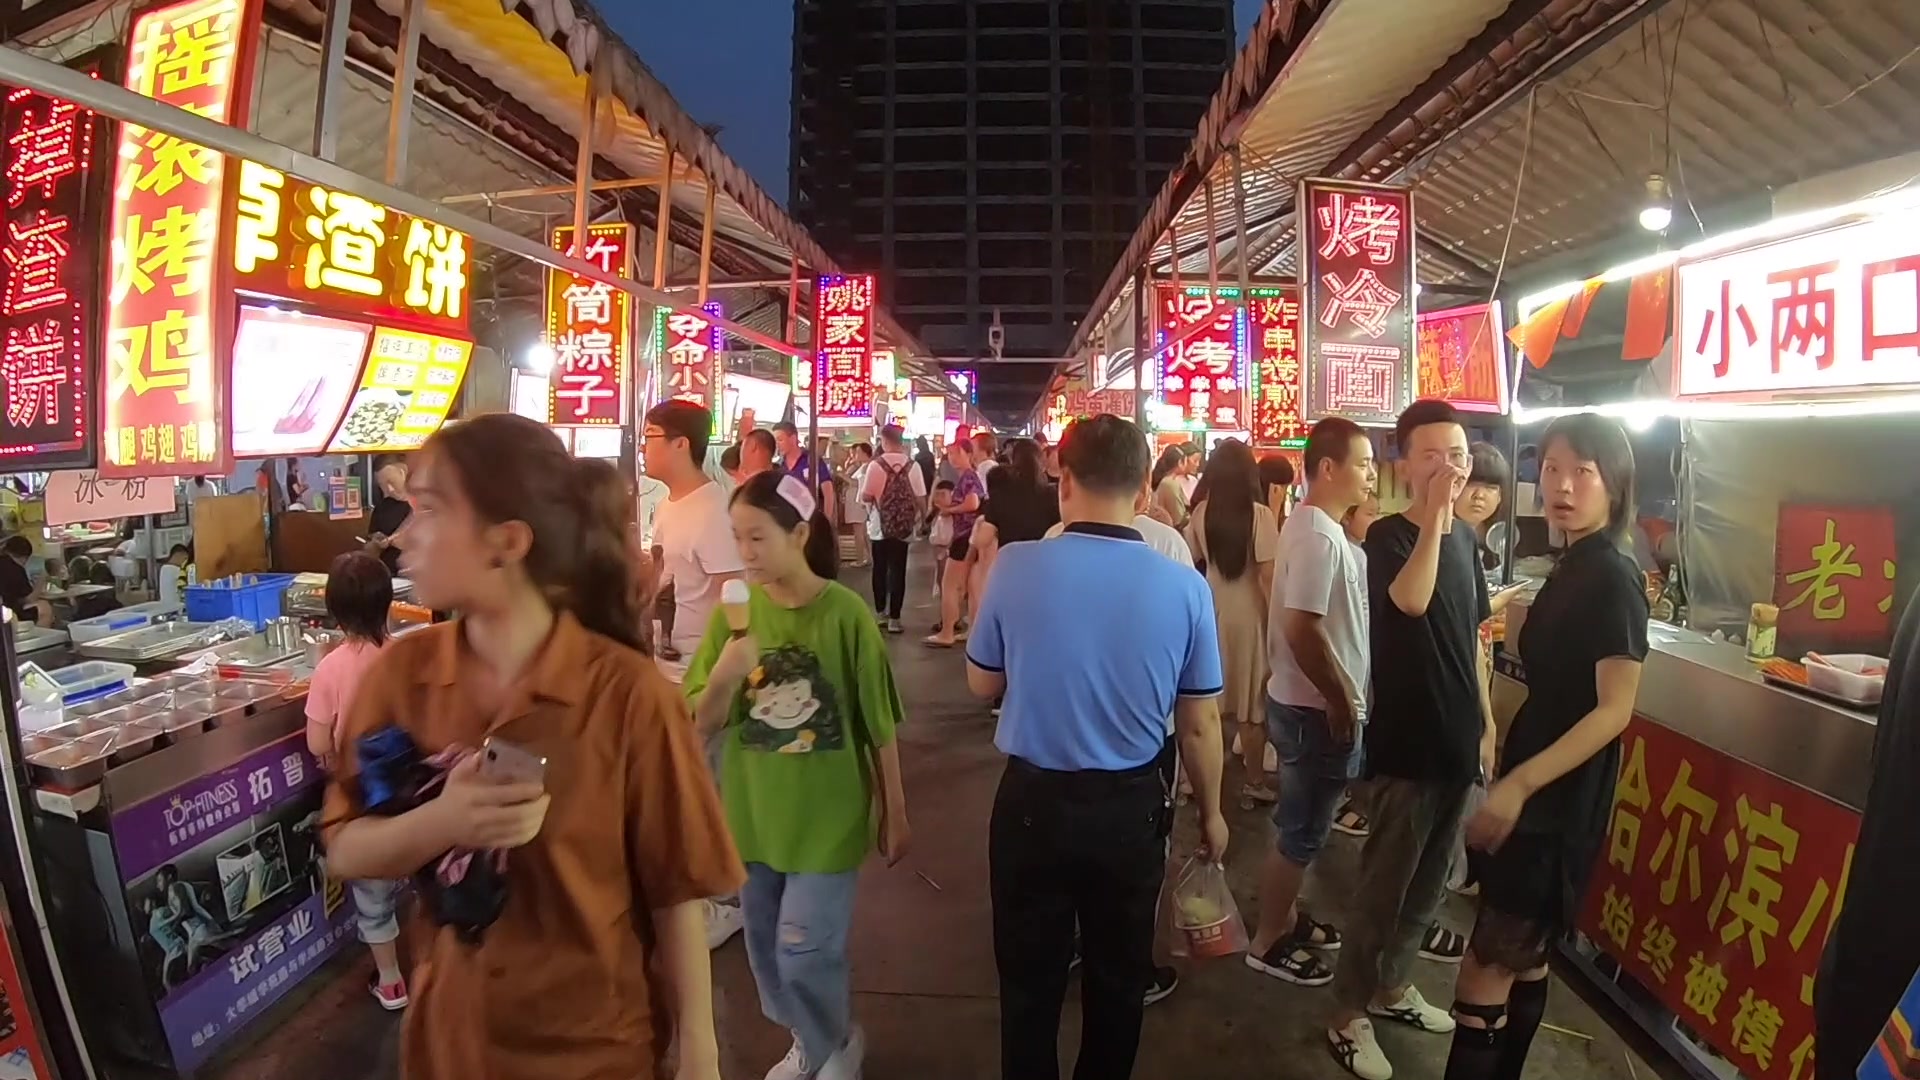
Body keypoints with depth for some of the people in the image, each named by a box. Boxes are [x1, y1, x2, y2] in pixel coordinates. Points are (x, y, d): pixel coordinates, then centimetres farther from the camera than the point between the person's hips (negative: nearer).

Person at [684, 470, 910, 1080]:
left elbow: (879, 724, -8)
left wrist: (895, 813, -2)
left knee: (804, 950, -2)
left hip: (826, 813, -4)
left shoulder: (845, 613, -16)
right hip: (754, 811, 4)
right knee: (767, 949, 17)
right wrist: (723, 676, -25)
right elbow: (703, 723, -4)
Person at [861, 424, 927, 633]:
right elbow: (920, 498, -5)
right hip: (903, 527, 0)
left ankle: (881, 613, 26)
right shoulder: (912, 466, -7)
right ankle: (894, 618, 5)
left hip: (879, 526, 0)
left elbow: (866, 497, -12)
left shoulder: (876, 465, -11)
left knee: (880, 569, 16)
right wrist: (922, 517, 12)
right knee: (898, 571, 6)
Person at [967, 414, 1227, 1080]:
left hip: (1032, 799, -1)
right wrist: (1211, 812, 10)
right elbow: (1200, 723, -6)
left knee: (1029, 976, 20)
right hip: (1132, 806, 1)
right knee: (1119, 977, 25)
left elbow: (982, 684, -2)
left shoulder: (1016, 566, -16)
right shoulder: (1184, 587, -15)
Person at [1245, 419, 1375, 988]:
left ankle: (1286, 916, 37)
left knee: (1303, 826, 22)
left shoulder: (1316, 525, 10)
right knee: (1301, 832, 4)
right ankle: (1268, 942, 18)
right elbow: (1303, 630, -28)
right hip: (1316, 709, -10)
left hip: (1309, 701, 10)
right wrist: (1340, 700, -19)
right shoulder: (1320, 536, -23)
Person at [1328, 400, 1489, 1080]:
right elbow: (1412, 601, -35)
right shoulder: (1388, 536, -13)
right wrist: (1434, 514, -32)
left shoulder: (1465, 537, 8)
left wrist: (1487, 723, 15)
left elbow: (1471, 636, 15)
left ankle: (1390, 985, 36)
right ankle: (1349, 1016, 15)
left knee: (1427, 879, 19)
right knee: (1384, 883, 1)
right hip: (1405, 743, -7)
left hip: (1457, 738, 7)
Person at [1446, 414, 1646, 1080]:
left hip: (1559, 801, -9)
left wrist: (1519, 784, -27)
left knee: (1487, 970, -3)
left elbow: (1614, 709, -21)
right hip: (1532, 790, 9)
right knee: (1523, 958, 19)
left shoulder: (1613, 577, -16)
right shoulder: (1571, 569, 10)